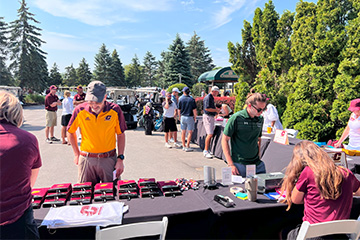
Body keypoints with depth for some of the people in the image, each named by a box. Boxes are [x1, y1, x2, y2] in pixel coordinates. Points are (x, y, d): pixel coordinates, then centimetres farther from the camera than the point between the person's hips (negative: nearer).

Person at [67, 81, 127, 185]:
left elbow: (120, 135, 2)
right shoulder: (80, 110, -7)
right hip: (86, 160, 1)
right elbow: (71, 132, 9)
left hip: (109, 159, 0)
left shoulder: (115, 110, -8)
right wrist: (77, 154, 8)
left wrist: (120, 158, -3)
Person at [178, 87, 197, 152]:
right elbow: (194, 110, -8)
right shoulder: (192, 100, -7)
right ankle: (187, 147, 2)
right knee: (190, 132, 3)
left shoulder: (181, 99, 0)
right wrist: (195, 117, 5)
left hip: (183, 117, 3)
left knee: (183, 132, 10)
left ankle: (184, 146, 17)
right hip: (190, 117, -3)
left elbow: (179, 110, 3)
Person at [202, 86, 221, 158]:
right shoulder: (208, 97, -15)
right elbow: (207, 108, -23)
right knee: (210, 134, -14)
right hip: (207, 117, -10)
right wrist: (216, 110, -14)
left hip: (212, 117, 10)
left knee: (210, 134, 12)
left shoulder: (212, 97, 16)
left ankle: (206, 150, 21)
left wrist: (216, 109, 12)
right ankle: (206, 151, -10)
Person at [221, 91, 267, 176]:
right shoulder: (236, 118, -10)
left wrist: (258, 155, 9)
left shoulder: (260, 119, 7)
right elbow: (225, 140, -8)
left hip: (257, 164, 5)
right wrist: (231, 164, -12)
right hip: (239, 164, -5)